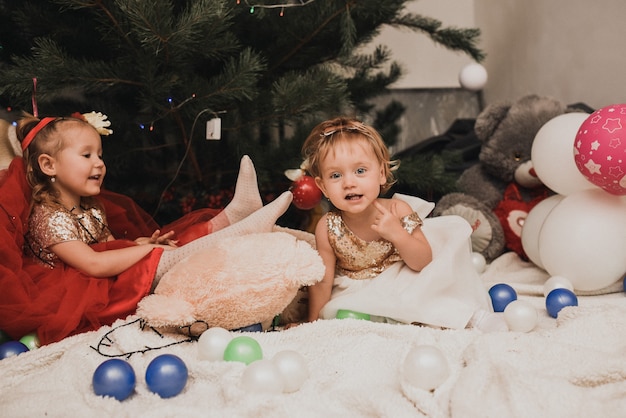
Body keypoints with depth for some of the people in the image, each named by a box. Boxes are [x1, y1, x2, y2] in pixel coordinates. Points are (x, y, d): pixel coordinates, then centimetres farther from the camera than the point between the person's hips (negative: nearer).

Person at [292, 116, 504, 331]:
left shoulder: (397, 211, -18)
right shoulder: (327, 228, -20)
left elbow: (422, 263, -17)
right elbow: (322, 281, -9)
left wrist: (397, 235, -33)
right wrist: (313, 322, -5)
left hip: (403, 285, 1)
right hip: (356, 294, 0)